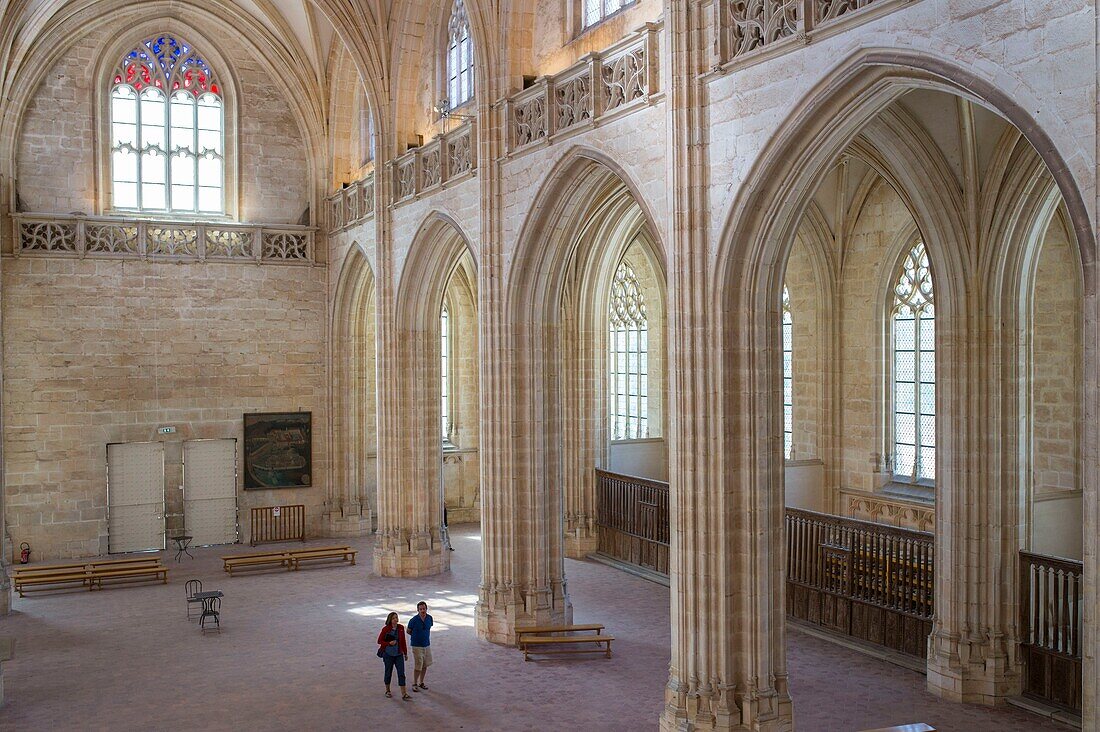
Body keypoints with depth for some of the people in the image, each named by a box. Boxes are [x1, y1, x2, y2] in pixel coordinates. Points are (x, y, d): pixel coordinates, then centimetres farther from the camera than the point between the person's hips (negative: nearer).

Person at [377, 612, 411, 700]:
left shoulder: (401, 628, 1)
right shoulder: (385, 629, -10)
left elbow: (403, 641, 9)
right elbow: (379, 641, -3)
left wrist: (405, 653, 12)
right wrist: (389, 643, -18)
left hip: (399, 654, 2)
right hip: (388, 654, -2)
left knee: (401, 673, -4)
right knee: (388, 673, 11)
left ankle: (404, 694, -5)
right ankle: (387, 691, 31)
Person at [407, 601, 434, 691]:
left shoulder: (429, 618, -2)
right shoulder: (414, 620, -16)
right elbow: (408, 631, -1)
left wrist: (426, 637, 10)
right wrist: (417, 636, 5)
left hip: (427, 644, 5)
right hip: (417, 646, -5)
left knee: (425, 665, 12)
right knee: (418, 666, -4)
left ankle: (421, 683, 28)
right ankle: (415, 684, 13)